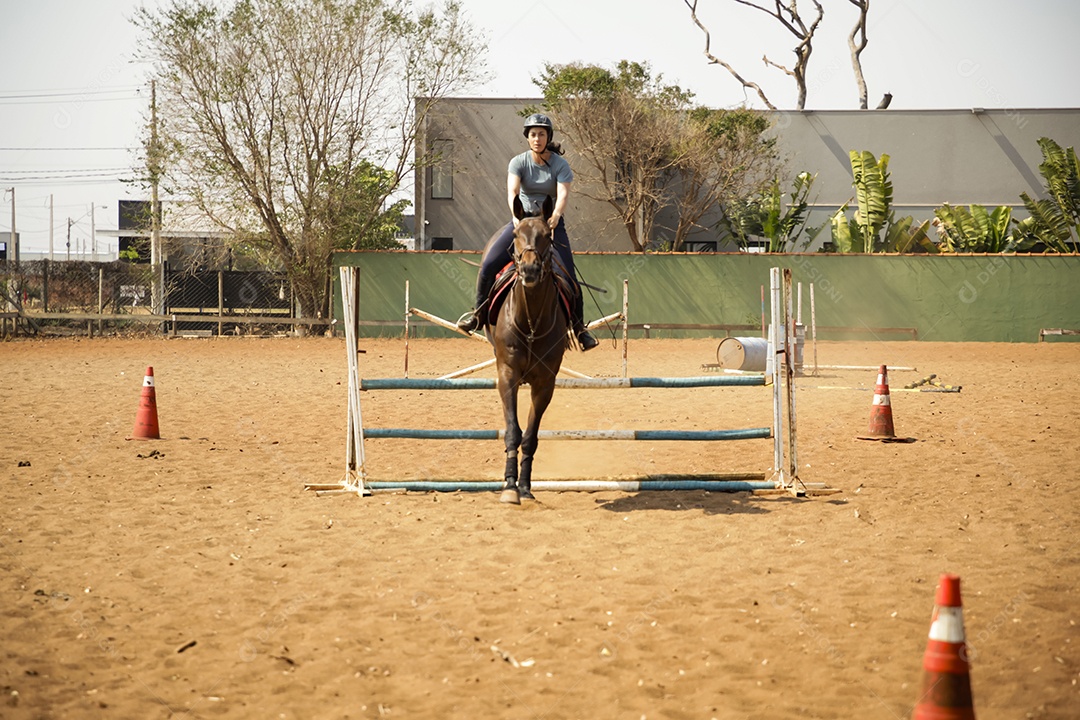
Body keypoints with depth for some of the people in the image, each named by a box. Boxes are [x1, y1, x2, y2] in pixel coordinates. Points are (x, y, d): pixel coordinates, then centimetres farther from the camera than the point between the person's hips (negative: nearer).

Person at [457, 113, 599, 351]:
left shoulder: (560, 165, -6)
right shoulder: (518, 162, -4)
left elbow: (563, 194, -21)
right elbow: (512, 191, -20)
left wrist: (555, 216, -42)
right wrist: (517, 215, -40)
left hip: (552, 222, -1)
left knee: (569, 277, -12)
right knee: (489, 265, -14)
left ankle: (579, 326, 5)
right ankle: (479, 313, 6)